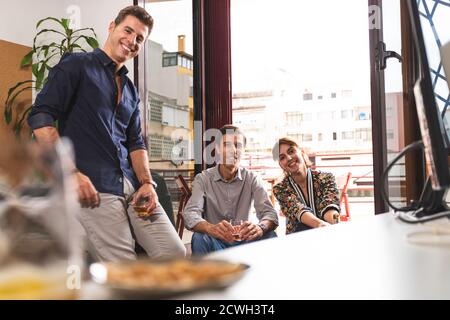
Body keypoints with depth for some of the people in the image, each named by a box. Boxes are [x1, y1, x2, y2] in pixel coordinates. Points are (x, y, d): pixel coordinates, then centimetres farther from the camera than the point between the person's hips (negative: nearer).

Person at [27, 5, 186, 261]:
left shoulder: (131, 90, 22)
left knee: (175, 253, -2)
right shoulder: (77, 65, 2)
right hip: (93, 188, -7)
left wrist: (147, 182, 3)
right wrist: (71, 174, -14)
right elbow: (40, 117, -7)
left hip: (132, 185, 7)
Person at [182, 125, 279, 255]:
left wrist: (260, 227, -40)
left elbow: (269, 212, -13)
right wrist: (210, 228, -45)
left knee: (269, 236, -27)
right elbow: (190, 214, -20)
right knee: (200, 238, -33)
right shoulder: (203, 179, -5)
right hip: (214, 241, -1)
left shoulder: (252, 179, 0)